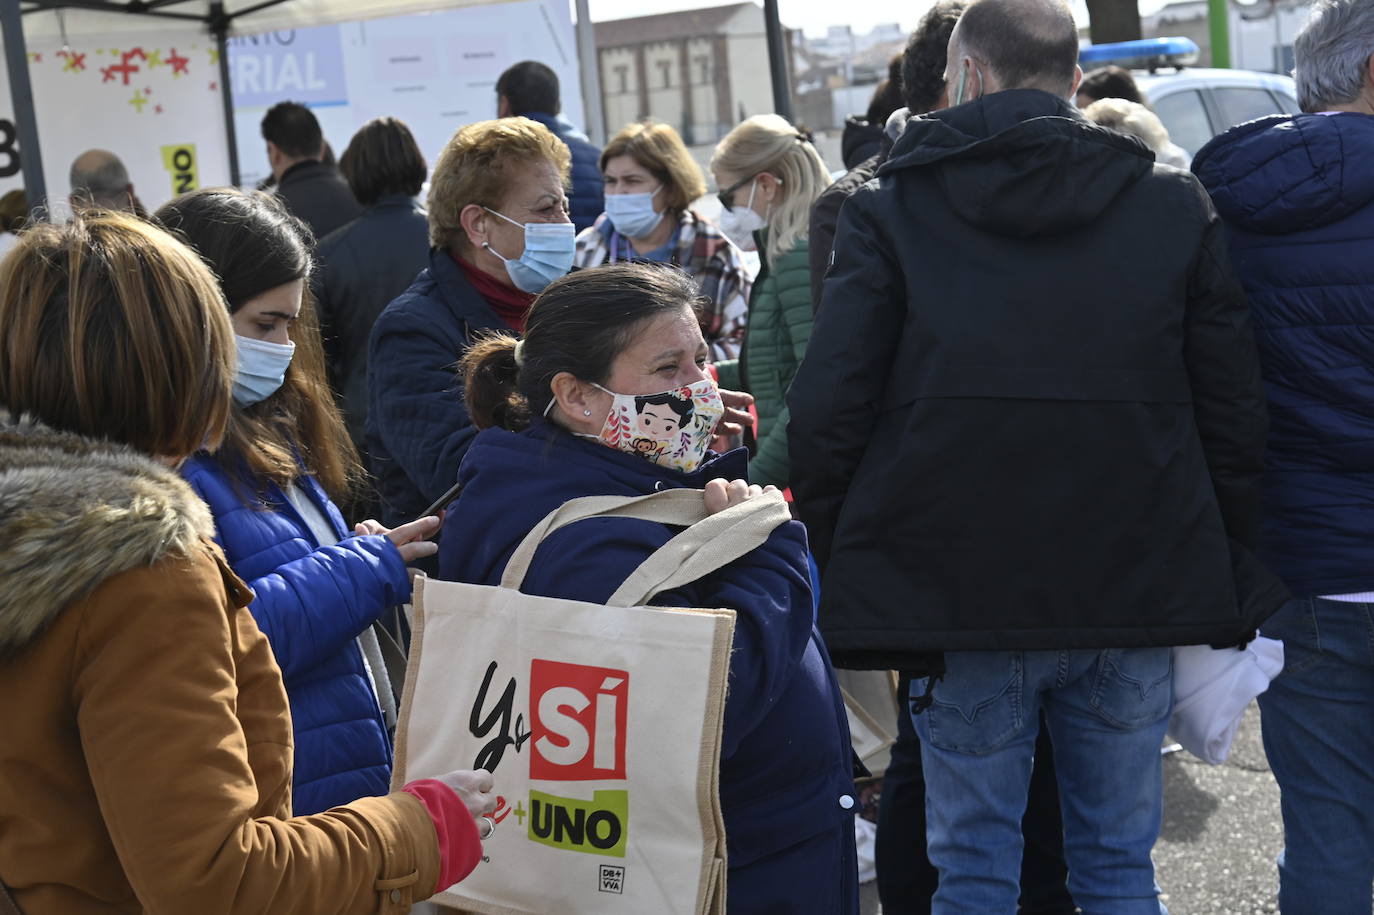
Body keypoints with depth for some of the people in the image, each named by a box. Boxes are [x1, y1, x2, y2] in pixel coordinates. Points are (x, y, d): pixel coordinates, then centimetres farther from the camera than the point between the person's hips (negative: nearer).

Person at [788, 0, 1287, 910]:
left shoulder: (890, 209, -1)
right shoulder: (1177, 202, 5)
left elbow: (828, 413, -6)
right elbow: (1236, 411, 4)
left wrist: (830, 565, 4)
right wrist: (1234, 581, 11)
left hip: (958, 599, -2)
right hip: (1138, 592, 2)